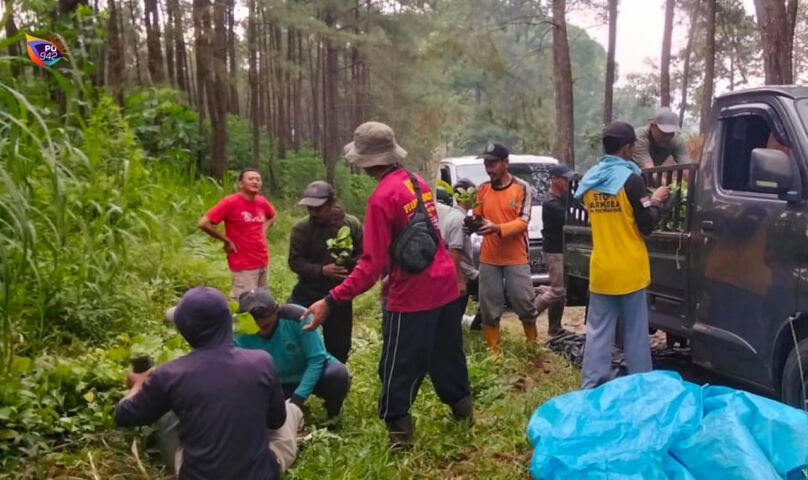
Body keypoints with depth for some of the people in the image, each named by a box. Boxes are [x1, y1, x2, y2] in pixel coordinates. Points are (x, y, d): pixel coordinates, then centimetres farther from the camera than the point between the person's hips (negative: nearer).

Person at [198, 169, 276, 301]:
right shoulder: (231, 202, -14)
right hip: (244, 265, -7)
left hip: (263, 262, 7)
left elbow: (272, 216, 27)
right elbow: (204, 223, -18)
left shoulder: (262, 202, 4)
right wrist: (227, 241, -12)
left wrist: (263, 231, 9)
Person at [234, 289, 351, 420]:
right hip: (278, 384, 3)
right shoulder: (241, 337, -22)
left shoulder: (297, 317, -30)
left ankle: (332, 413, -1)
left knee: (337, 373, -34)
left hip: (312, 374, -2)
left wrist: (297, 398, -28)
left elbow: (317, 359, -24)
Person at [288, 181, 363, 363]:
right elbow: (295, 261, -12)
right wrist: (321, 270, -27)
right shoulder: (301, 228, -10)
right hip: (307, 295, -1)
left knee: (339, 348, 14)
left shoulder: (352, 224, -6)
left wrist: (351, 264, -21)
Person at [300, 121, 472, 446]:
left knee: (400, 367, 8)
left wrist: (332, 300, -24)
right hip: (445, 283, 8)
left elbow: (371, 263, -23)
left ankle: (399, 427, 20)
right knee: (447, 350, 26)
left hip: (412, 295, -8)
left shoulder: (382, 197, -19)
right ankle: (461, 403, 43)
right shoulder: (418, 182, 5)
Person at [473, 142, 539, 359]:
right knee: (489, 307, 6)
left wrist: (497, 228, -29)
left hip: (516, 259, -3)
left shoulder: (521, 187, -6)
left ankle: (533, 343, 27)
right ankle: (493, 350, 18)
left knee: (525, 303, 5)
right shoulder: (482, 189, 5)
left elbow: (522, 222, -13)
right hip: (488, 259, 3)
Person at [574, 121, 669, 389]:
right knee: (636, 333, 7)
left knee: (598, 332, 7)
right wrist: (655, 201, 7)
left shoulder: (589, 180, 5)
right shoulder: (630, 179, -12)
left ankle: (590, 389, 9)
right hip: (629, 270, -4)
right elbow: (646, 226, -9)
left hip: (601, 270, 4)